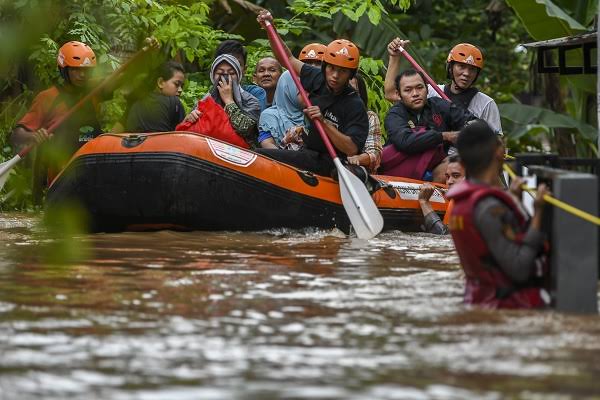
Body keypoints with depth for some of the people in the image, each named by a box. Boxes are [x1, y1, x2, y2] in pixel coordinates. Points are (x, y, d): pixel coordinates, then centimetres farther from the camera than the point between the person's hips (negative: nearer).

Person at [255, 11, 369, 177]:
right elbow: (288, 59, 15)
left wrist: (324, 122, -30)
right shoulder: (317, 79, 3)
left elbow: (352, 149, -24)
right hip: (307, 153, 8)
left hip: (326, 164, -8)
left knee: (260, 157, -25)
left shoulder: (355, 106, -17)